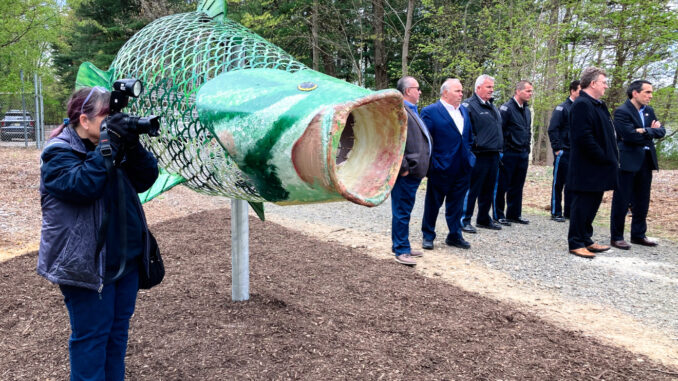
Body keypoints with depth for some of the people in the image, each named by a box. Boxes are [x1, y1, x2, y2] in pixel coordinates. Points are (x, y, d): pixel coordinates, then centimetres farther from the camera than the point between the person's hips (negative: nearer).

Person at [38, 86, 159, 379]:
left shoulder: (111, 145, 11)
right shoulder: (58, 153, -9)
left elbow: (145, 180, 3)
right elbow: (81, 186, -27)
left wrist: (133, 147, -12)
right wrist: (107, 149, -26)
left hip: (126, 257, 8)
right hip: (88, 263, -7)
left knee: (118, 329, 15)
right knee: (92, 334, 0)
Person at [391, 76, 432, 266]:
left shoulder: (412, 111, 19)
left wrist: (420, 167, 21)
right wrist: (403, 168, -20)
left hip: (414, 172, 10)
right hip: (406, 173, -10)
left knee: (404, 211, 17)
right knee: (401, 212, -2)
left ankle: (402, 246, 27)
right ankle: (401, 251, 5)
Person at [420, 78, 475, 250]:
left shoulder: (464, 110, 13)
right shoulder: (430, 111, -9)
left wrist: (469, 156, 10)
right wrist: (431, 162, -14)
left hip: (462, 168, 6)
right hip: (441, 168, -6)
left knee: (456, 204, 13)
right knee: (433, 203, 7)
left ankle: (455, 235, 24)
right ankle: (428, 236, 20)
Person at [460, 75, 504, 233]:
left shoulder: (492, 107, 20)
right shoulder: (468, 105, -9)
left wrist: (498, 149, 20)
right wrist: (475, 143, -18)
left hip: (493, 155, 9)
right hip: (478, 156, -8)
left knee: (488, 190, 14)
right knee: (472, 189, -4)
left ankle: (483, 218, 25)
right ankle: (465, 220, 4)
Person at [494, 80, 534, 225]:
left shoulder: (527, 110, 16)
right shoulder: (506, 108, -10)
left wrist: (527, 150, 17)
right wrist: (501, 151, -15)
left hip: (523, 155, 8)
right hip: (508, 154, -8)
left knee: (517, 186, 13)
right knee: (502, 186, -1)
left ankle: (514, 214, 22)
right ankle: (498, 215, 8)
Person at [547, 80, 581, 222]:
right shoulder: (562, 108, -6)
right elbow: (553, 129, -10)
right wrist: (557, 148, -15)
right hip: (564, 152, -6)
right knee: (559, 183, 0)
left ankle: (569, 212, 18)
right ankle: (556, 213, 6)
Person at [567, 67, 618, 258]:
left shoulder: (598, 105, 17)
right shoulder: (582, 105, -16)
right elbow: (584, 137, -24)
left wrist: (610, 158, 13)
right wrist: (604, 158, -19)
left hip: (597, 170, 10)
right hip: (586, 169, -10)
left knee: (592, 204, 15)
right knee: (582, 205, -3)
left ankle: (586, 240, 25)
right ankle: (576, 244, 6)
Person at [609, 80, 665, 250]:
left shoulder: (649, 111, 15)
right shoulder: (622, 111, -10)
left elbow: (661, 131, 9)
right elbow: (631, 135, -21)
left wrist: (646, 131, -11)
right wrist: (651, 131, -6)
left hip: (646, 161, 8)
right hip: (627, 161, -8)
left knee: (642, 201, 13)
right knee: (621, 201, -1)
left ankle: (638, 235, 24)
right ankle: (616, 237, 6)